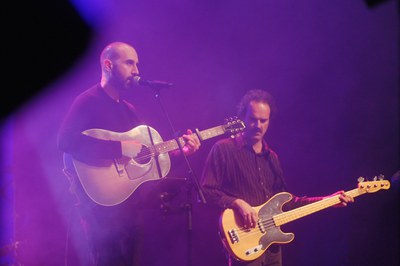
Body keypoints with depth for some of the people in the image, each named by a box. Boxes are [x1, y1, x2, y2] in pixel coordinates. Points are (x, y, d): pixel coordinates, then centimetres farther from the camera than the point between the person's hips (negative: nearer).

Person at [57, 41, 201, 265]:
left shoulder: (129, 109, 18)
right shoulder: (89, 101, -9)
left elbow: (146, 153, 21)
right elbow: (66, 140, -26)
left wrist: (180, 150, 8)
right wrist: (119, 148, -25)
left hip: (129, 204, 9)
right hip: (102, 204, -9)